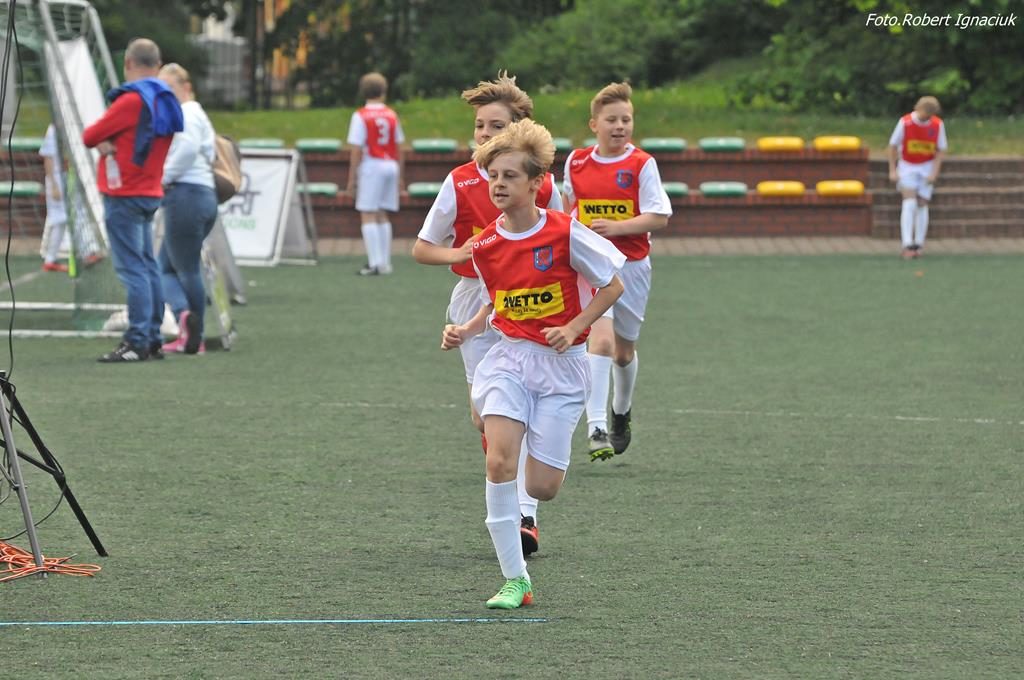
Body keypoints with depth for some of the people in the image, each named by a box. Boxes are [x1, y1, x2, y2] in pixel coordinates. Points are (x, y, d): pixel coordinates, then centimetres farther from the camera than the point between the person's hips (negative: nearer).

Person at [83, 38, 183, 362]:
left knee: (132, 268, -10)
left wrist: (97, 138, 11)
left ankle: (137, 341, -13)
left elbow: (90, 136, -11)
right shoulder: (166, 102, 10)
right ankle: (153, 340, 14)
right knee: (147, 266, 12)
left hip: (124, 196, -9)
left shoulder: (131, 100, -16)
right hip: (151, 192, 9)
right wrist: (107, 142, -6)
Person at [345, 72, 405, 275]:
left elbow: (357, 150, -10)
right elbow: (399, 148, 10)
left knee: (368, 215, -4)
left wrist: (352, 179, -6)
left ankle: (375, 263, -12)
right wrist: (400, 178, 17)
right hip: (391, 167, 5)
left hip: (371, 167, -5)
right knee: (382, 215, 13)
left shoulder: (360, 117, -6)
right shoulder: (392, 116, 8)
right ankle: (385, 262, 12)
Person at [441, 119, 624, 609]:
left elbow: (612, 286, -1)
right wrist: (465, 332, 0)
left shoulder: (566, 233, -12)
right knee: (499, 461, -21)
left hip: (561, 365, -2)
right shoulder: (485, 246, 0)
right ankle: (514, 579, -13)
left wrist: (573, 327, -12)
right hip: (508, 357, 2)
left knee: (541, 487, -6)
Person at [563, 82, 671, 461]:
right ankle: (597, 429, -26)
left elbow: (659, 217, -10)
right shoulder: (576, 163, 3)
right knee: (601, 338, -20)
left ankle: (621, 413, 43)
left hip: (631, 265, 0)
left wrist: (616, 227, -21)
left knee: (623, 349, 14)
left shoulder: (642, 165, -5)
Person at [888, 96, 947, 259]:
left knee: (922, 204, 1)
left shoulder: (938, 125, -8)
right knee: (909, 202, -16)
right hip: (907, 167, -2)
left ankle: (919, 244, 9)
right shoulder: (905, 122, -14)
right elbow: (893, 145, -4)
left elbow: (941, 150, 0)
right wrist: (892, 170, -7)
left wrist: (934, 172, -9)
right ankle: (907, 245, -21)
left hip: (926, 168, 2)